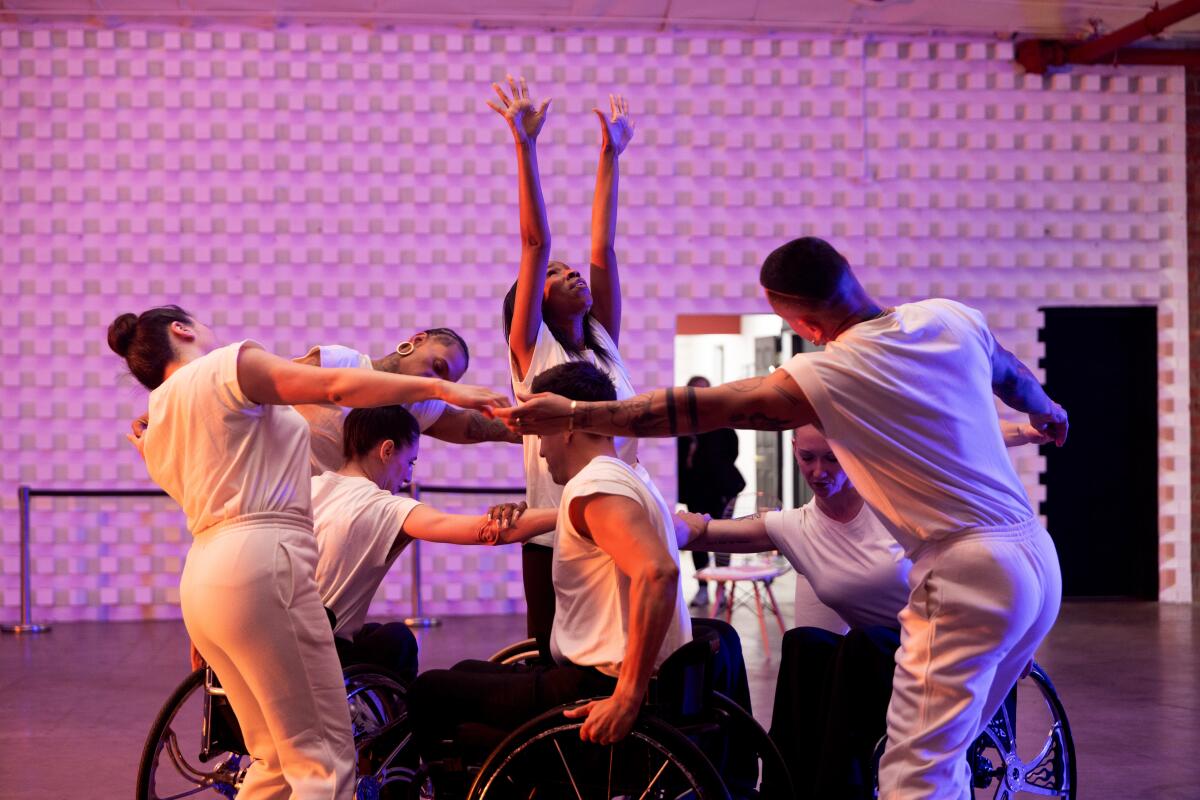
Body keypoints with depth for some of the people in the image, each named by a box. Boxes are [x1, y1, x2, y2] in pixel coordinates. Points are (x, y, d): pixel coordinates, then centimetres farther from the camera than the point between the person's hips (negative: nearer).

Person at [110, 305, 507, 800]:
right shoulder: (228, 365, -1)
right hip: (259, 565, -9)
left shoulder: (155, 431, 22)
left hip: (201, 578, 9)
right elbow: (337, 387, -11)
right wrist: (439, 387, -12)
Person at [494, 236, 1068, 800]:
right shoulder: (952, 318, 5)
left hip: (964, 575, -8)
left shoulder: (826, 376, -14)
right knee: (941, 753, 19)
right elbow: (1014, 374, 26)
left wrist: (572, 415, -1)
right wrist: (1046, 410, 50)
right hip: (1038, 558, 8)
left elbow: (696, 408, -10)